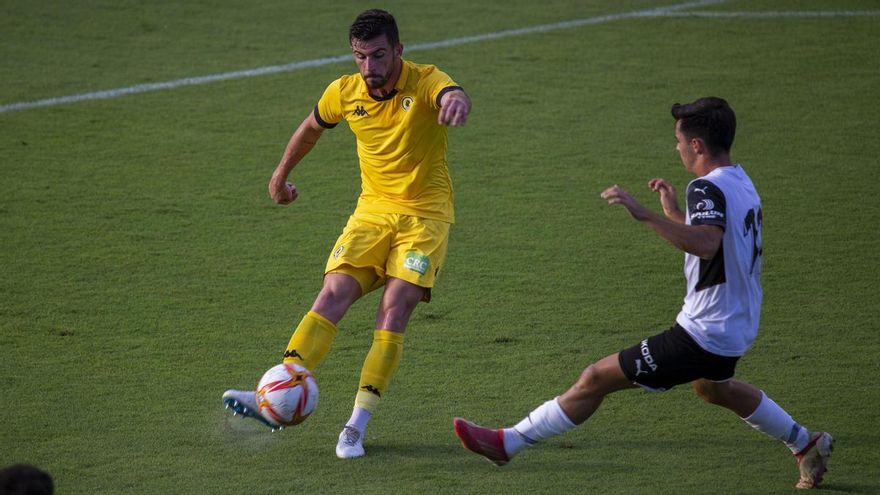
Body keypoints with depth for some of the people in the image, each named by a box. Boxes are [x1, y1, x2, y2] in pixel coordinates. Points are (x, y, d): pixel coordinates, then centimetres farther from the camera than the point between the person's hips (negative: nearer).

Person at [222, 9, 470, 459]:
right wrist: (281, 174, 31)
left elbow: (453, 96, -41)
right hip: (372, 210, 4)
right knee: (333, 294, -14)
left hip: (425, 214, -4)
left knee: (395, 308, -17)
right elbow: (311, 127, 20)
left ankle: (358, 425, -14)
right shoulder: (344, 93, -2)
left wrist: (457, 102, -65)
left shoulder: (425, 82, -15)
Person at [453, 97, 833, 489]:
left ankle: (509, 442, 0)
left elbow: (706, 245, -42)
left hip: (703, 335, -10)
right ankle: (807, 444, 48)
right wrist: (673, 213, 21)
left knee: (596, 379, -6)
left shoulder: (708, 189, -21)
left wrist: (645, 215, -44)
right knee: (711, 387, 41)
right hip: (739, 324, 10)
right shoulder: (741, 181, 8)